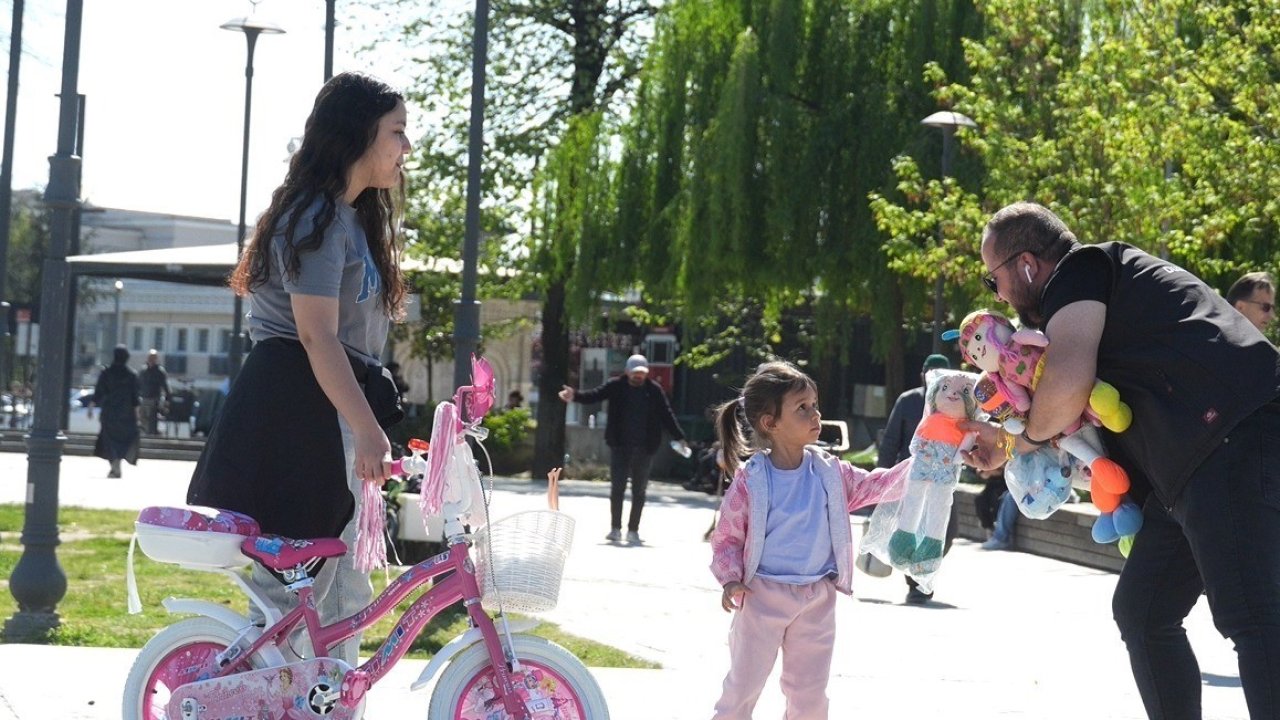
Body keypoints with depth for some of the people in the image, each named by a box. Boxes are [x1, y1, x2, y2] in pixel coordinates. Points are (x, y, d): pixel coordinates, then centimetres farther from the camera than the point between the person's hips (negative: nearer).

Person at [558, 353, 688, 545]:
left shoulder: (654, 390, 3)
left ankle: (633, 530, 14)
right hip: (620, 446, -1)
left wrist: (679, 437, -2)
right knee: (617, 488, 1)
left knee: (639, 491, 6)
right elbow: (594, 395, -9)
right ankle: (615, 528, 10)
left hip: (644, 448, 1)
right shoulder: (616, 386, 1)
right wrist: (575, 396, -27)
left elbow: (666, 414, 3)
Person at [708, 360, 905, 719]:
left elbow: (875, 486, 6)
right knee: (742, 689, 3)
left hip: (817, 598, 4)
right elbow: (726, 536, -5)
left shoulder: (828, 471, 1)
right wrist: (730, 579, -18)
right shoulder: (751, 480, -11)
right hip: (763, 595, -4)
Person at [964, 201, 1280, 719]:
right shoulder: (1104, 294, 29)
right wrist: (1008, 444, 28)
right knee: (1142, 612, 13)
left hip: (1236, 441, -11)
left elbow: (1068, 382, -19)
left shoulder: (1077, 270, -1)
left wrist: (1027, 438, -1)